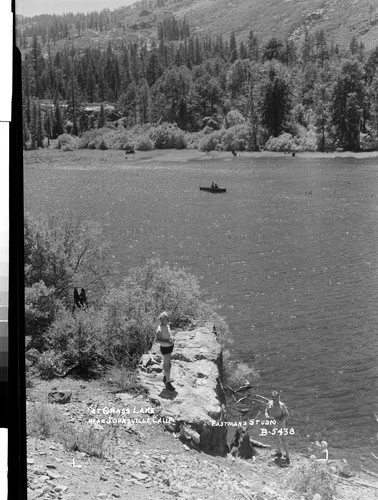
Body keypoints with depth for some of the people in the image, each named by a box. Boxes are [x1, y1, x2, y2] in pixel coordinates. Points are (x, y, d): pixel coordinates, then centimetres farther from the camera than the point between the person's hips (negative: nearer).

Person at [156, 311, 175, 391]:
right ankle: (168, 383, 0)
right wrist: (167, 342, -33)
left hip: (170, 346, 9)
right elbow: (157, 340, -26)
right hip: (165, 348, -9)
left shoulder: (167, 326, 2)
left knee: (166, 362, 22)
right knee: (168, 365, -6)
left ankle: (165, 378, 37)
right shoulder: (160, 329, -25)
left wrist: (172, 338, 2)